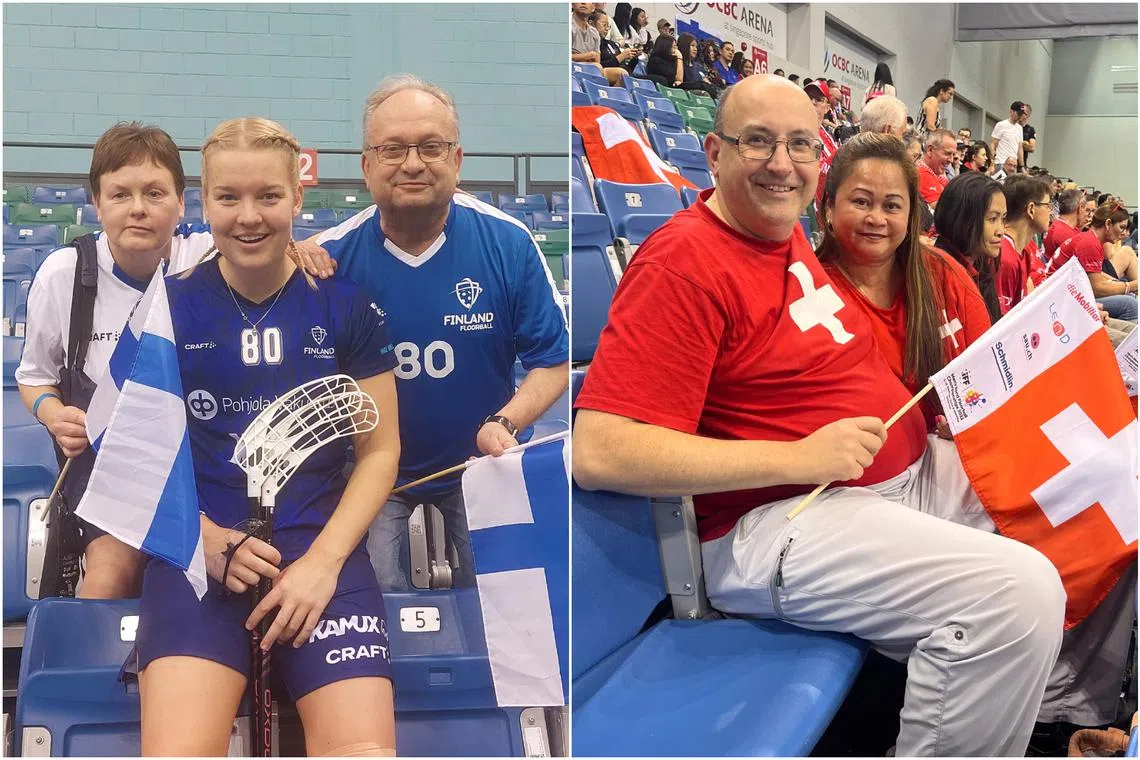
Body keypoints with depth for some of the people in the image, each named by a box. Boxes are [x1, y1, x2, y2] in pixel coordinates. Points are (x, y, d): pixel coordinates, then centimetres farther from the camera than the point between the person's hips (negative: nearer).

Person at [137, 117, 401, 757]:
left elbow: (380, 449, 6)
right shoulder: (169, 306, 5)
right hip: (201, 546, 0)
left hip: (322, 542, 0)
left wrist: (324, 560, -7)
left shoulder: (347, 303, 4)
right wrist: (207, 538, -9)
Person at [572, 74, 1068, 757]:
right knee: (1020, 590, -27)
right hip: (780, 521, -10)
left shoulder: (786, 230, 9)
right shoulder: (683, 261, -18)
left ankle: (1059, 695, 33)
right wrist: (798, 457, -24)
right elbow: (600, 452, -25)